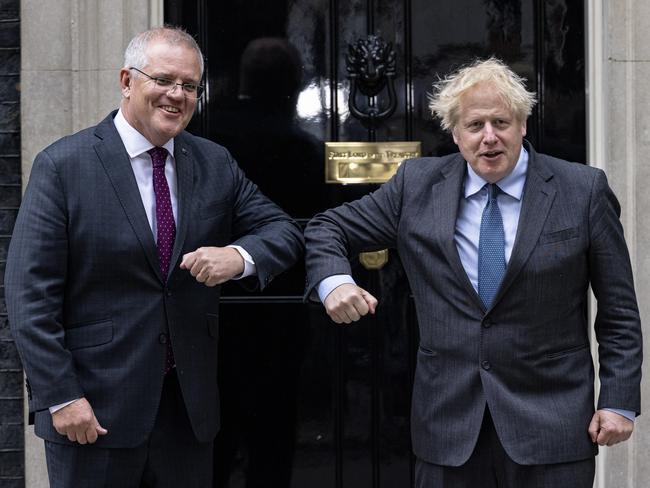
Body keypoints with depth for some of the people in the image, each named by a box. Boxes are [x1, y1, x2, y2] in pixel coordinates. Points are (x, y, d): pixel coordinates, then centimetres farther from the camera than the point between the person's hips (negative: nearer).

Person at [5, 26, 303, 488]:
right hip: (94, 406, -4)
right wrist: (59, 397, -15)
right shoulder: (63, 165, -7)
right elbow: (31, 292, -10)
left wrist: (239, 256, -15)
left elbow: (284, 231, 8)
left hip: (190, 399, 4)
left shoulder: (215, 163, 5)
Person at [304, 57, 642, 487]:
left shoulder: (583, 191, -2)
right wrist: (333, 281, -10)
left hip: (551, 421, -1)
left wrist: (619, 401, -2)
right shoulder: (417, 185, 3)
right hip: (448, 422, 2)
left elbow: (618, 309, 2)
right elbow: (329, 229, 11)